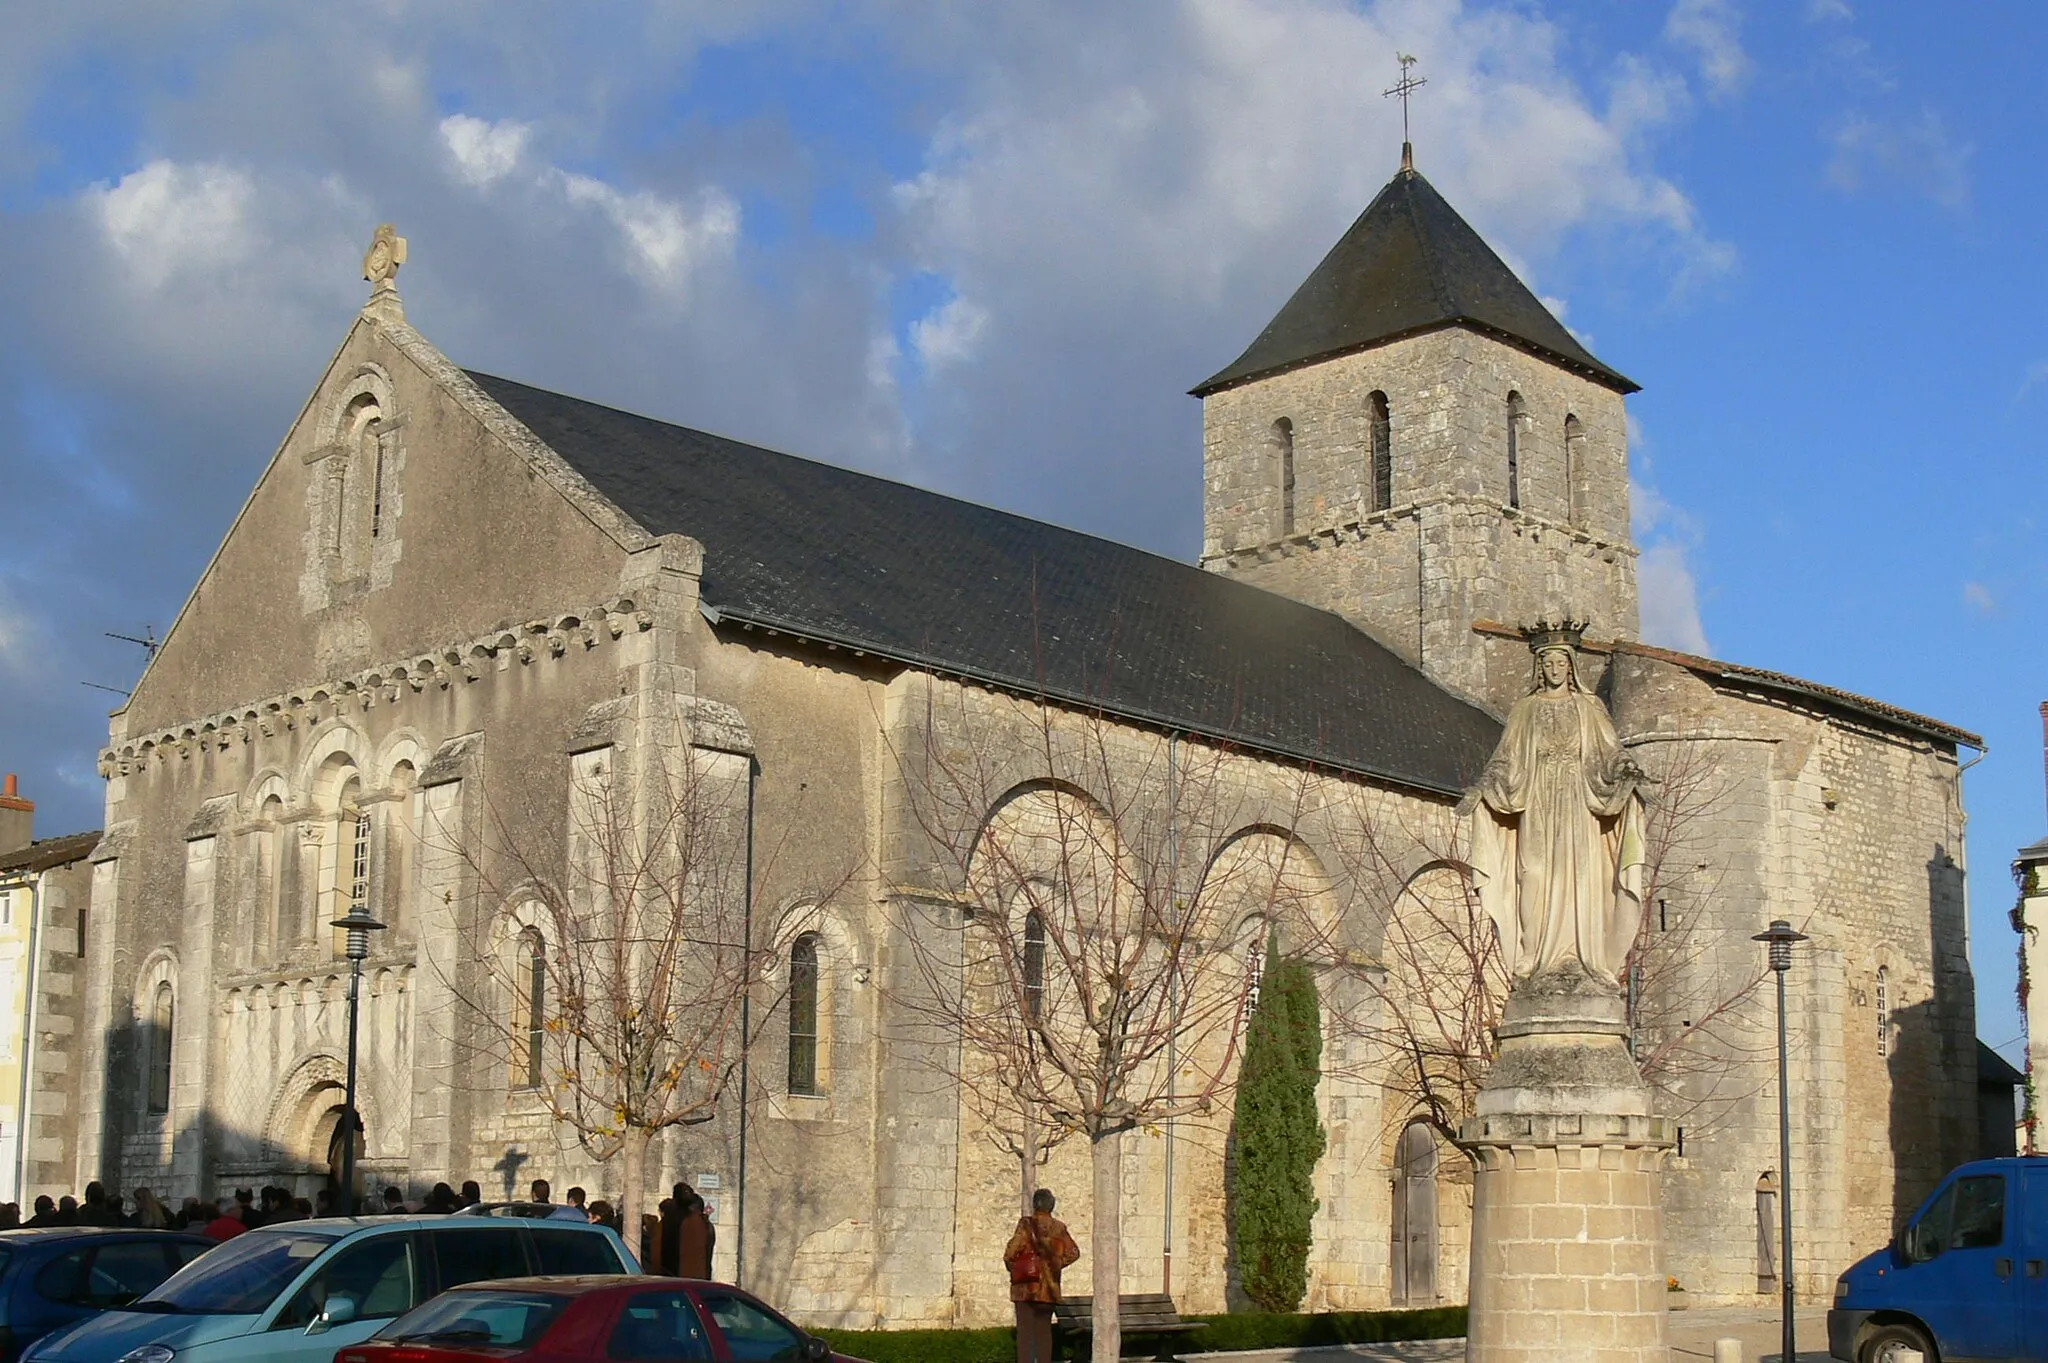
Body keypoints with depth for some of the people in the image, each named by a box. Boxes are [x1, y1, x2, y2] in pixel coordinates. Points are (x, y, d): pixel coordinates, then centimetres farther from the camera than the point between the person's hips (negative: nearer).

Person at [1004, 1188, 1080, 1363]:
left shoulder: (1026, 1224, -8)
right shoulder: (1059, 1228, 3)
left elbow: (1011, 1252, -12)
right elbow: (1073, 1252, 3)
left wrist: (1012, 1268, 7)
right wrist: (1055, 1265, 11)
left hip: (1027, 1286, -4)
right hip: (1049, 1288, 4)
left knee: (1025, 1330, -2)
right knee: (1044, 1329, 11)